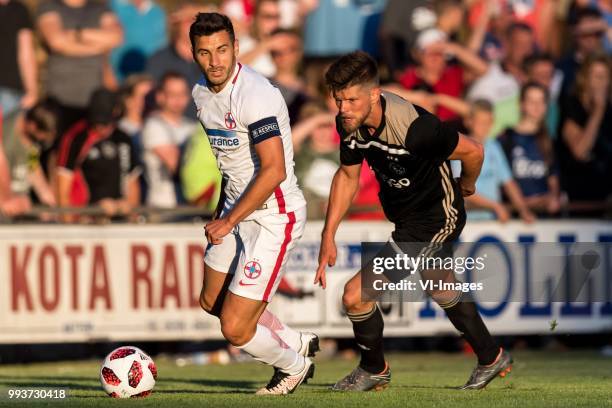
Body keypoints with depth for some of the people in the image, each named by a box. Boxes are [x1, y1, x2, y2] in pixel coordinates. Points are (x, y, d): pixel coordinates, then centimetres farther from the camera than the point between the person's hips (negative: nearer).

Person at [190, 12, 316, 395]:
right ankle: (297, 342, 41)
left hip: (274, 218, -10)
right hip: (236, 210, 10)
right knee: (212, 301, 23)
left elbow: (274, 170, -30)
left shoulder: (255, 95, -25)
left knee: (235, 329, -8)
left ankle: (293, 364, 23)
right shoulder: (202, 92, 3)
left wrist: (228, 222, -24)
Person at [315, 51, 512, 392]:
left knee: (356, 296, -12)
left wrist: (466, 186, 1)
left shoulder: (414, 126, -36)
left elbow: (472, 150, -20)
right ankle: (492, 358, 52)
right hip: (406, 218, 8)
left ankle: (374, 370, 15)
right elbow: (348, 175, 4)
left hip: (435, 220, -8)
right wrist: (328, 236, 0)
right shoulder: (349, 123, -14)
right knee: (443, 292, 30)